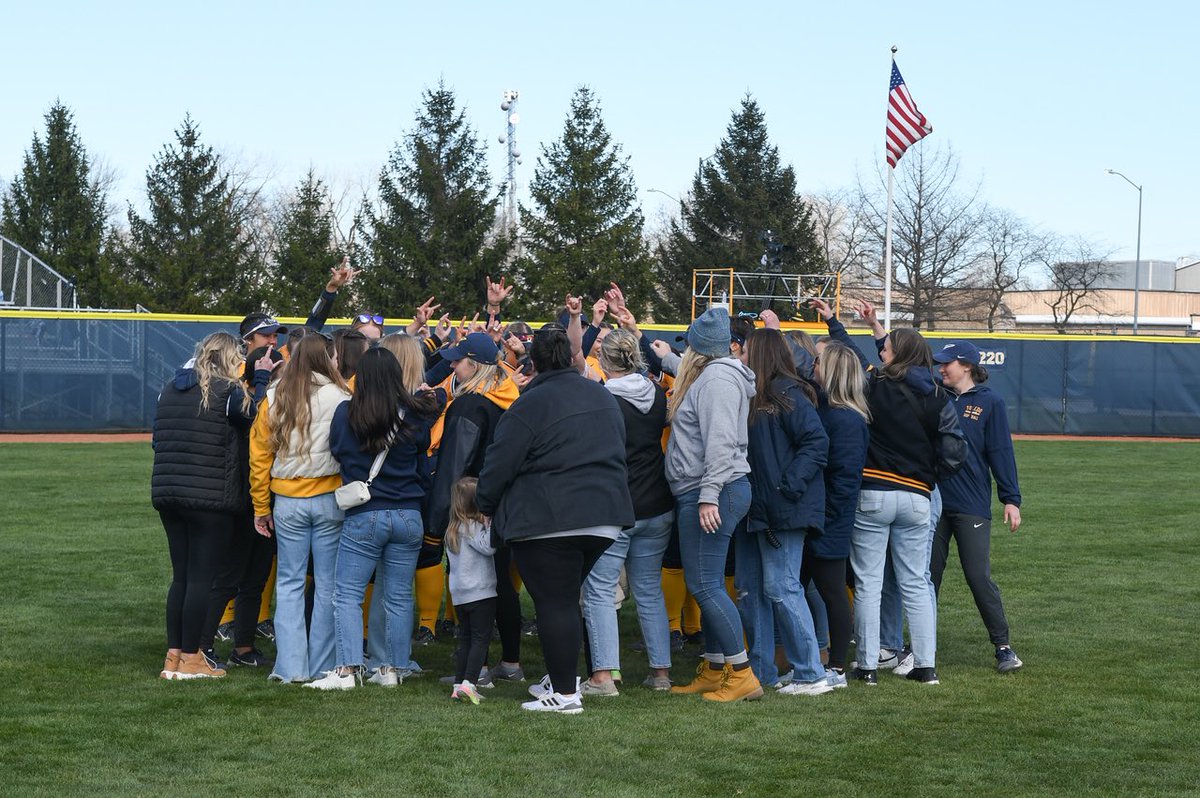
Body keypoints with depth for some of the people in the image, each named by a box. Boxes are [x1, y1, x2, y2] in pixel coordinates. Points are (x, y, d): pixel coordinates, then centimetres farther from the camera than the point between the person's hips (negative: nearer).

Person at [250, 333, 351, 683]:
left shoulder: (273, 399, 1)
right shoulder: (339, 398, -9)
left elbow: (259, 453, 3)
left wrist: (261, 506, 10)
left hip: (287, 501, 2)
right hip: (329, 499, -2)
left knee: (289, 584, 8)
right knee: (328, 585, 6)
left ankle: (290, 666, 5)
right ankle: (322, 665, 9)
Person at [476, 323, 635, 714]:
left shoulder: (531, 404, -10)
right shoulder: (602, 396, 14)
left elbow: (499, 464, -8)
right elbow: (616, 453, 25)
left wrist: (486, 506, 7)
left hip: (547, 521, -7)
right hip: (604, 518, 7)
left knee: (554, 603, -3)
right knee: (566, 598, 18)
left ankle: (565, 693, -3)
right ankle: (562, 677, 23)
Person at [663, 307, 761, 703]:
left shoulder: (717, 378, -12)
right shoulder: (708, 376, 19)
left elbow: (720, 442, -22)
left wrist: (709, 495, -26)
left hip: (711, 493, -11)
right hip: (701, 495, 11)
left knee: (704, 584, -12)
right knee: (709, 585, 13)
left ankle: (743, 676, -11)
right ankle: (714, 671, 19)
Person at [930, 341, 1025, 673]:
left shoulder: (989, 402, -1)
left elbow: (1001, 451, -3)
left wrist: (1011, 499, -8)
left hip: (972, 506, -4)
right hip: (933, 500, 4)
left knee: (979, 576, -7)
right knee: (927, 574, 8)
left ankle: (1003, 646, 1)